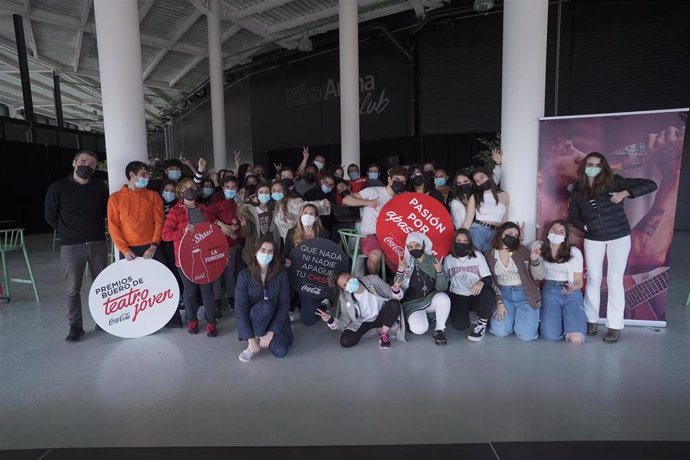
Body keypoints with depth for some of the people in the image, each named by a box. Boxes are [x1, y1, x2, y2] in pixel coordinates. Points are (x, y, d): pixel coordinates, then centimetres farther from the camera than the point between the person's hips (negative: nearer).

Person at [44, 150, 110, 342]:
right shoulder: (58, 188, -2)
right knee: (72, 288, 3)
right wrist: (67, 233, 5)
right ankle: (75, 326, 14)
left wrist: (97, 231, 7)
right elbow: (50, 216, 5)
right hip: (71, 246, -2)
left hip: (98, 243, 2)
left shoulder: (101, 188, 3)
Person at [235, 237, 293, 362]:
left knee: (280, 351, -22)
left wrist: (270, 333, -20)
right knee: (266, 305, -34)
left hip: (274, 319, 2)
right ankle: (256, 338, -13)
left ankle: (262, 336, 10)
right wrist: (251, 339, -23)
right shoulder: (244, 275, -14)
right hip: (252, 320, -2)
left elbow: (284, 305, -11)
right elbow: (240, 309, -17)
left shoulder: (281, 274, -11)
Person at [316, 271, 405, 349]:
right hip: (363, 323, 1)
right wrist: (331, 320, -27)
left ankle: (383, 334, -10)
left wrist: (396, 291, -30)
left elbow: (392, 296, -6)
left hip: (380, 317, -1)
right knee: (345, 341, -25)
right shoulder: (344, 298, -11)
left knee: (395, 304, -31)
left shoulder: (373, 280, -15)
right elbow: (345, 321, -8)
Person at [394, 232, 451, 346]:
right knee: (419, 329, -29)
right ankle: (413, 319, 8)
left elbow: (441, 288, -5)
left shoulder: (433, 261, -1)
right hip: (412, 303, -2)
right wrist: (400, 272, -26)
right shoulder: (405, 263, -4)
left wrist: (439, 271, -24)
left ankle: (439, 330, -9)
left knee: (443, 297, -31)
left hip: (430, 300, 2)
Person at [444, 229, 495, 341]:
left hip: (476, 295, 0)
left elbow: (489, 279, -5)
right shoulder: (448, 259, 7)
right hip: (457, 297, 0)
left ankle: (482, 323, -11)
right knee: (459, 324, -28)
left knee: (488, 293, -36)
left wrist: (481, 283, -29)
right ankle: (474, 316, 9)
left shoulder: (478, 256, 3)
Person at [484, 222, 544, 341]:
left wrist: (535, 260, -22)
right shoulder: (488, 255, 0)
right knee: (500, 331, -18)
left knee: (526, 335, -15)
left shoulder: (523, 251, -4)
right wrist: (499, 303, -8)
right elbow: (490, 282, 2)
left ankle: (531, 316, 19)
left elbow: (540, 277, -4)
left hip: (525, 295, -1)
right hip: (504, 295, 1)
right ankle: (511, 316, 16)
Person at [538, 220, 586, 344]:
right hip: (550, 291, 0)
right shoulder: (540, 249, 10)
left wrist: (572, 287, -18)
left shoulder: (574, 252, 6)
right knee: (550, 336, -22)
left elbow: (579, 281, 6)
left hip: (572, 293, 0)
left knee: (576, 339, -21)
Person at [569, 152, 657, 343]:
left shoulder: (614, 182, -9)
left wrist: (624, 193, -23)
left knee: (614, 282, 1)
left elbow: (651, 185, -12)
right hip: (593, 239, 2)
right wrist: (584, 226, -7)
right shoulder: (577, 191, -1)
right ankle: (590, 320, 23)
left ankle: (614, 326, 11)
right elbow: (574, 215, 11)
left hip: (619, 237, -2)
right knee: (593, 281, 9)